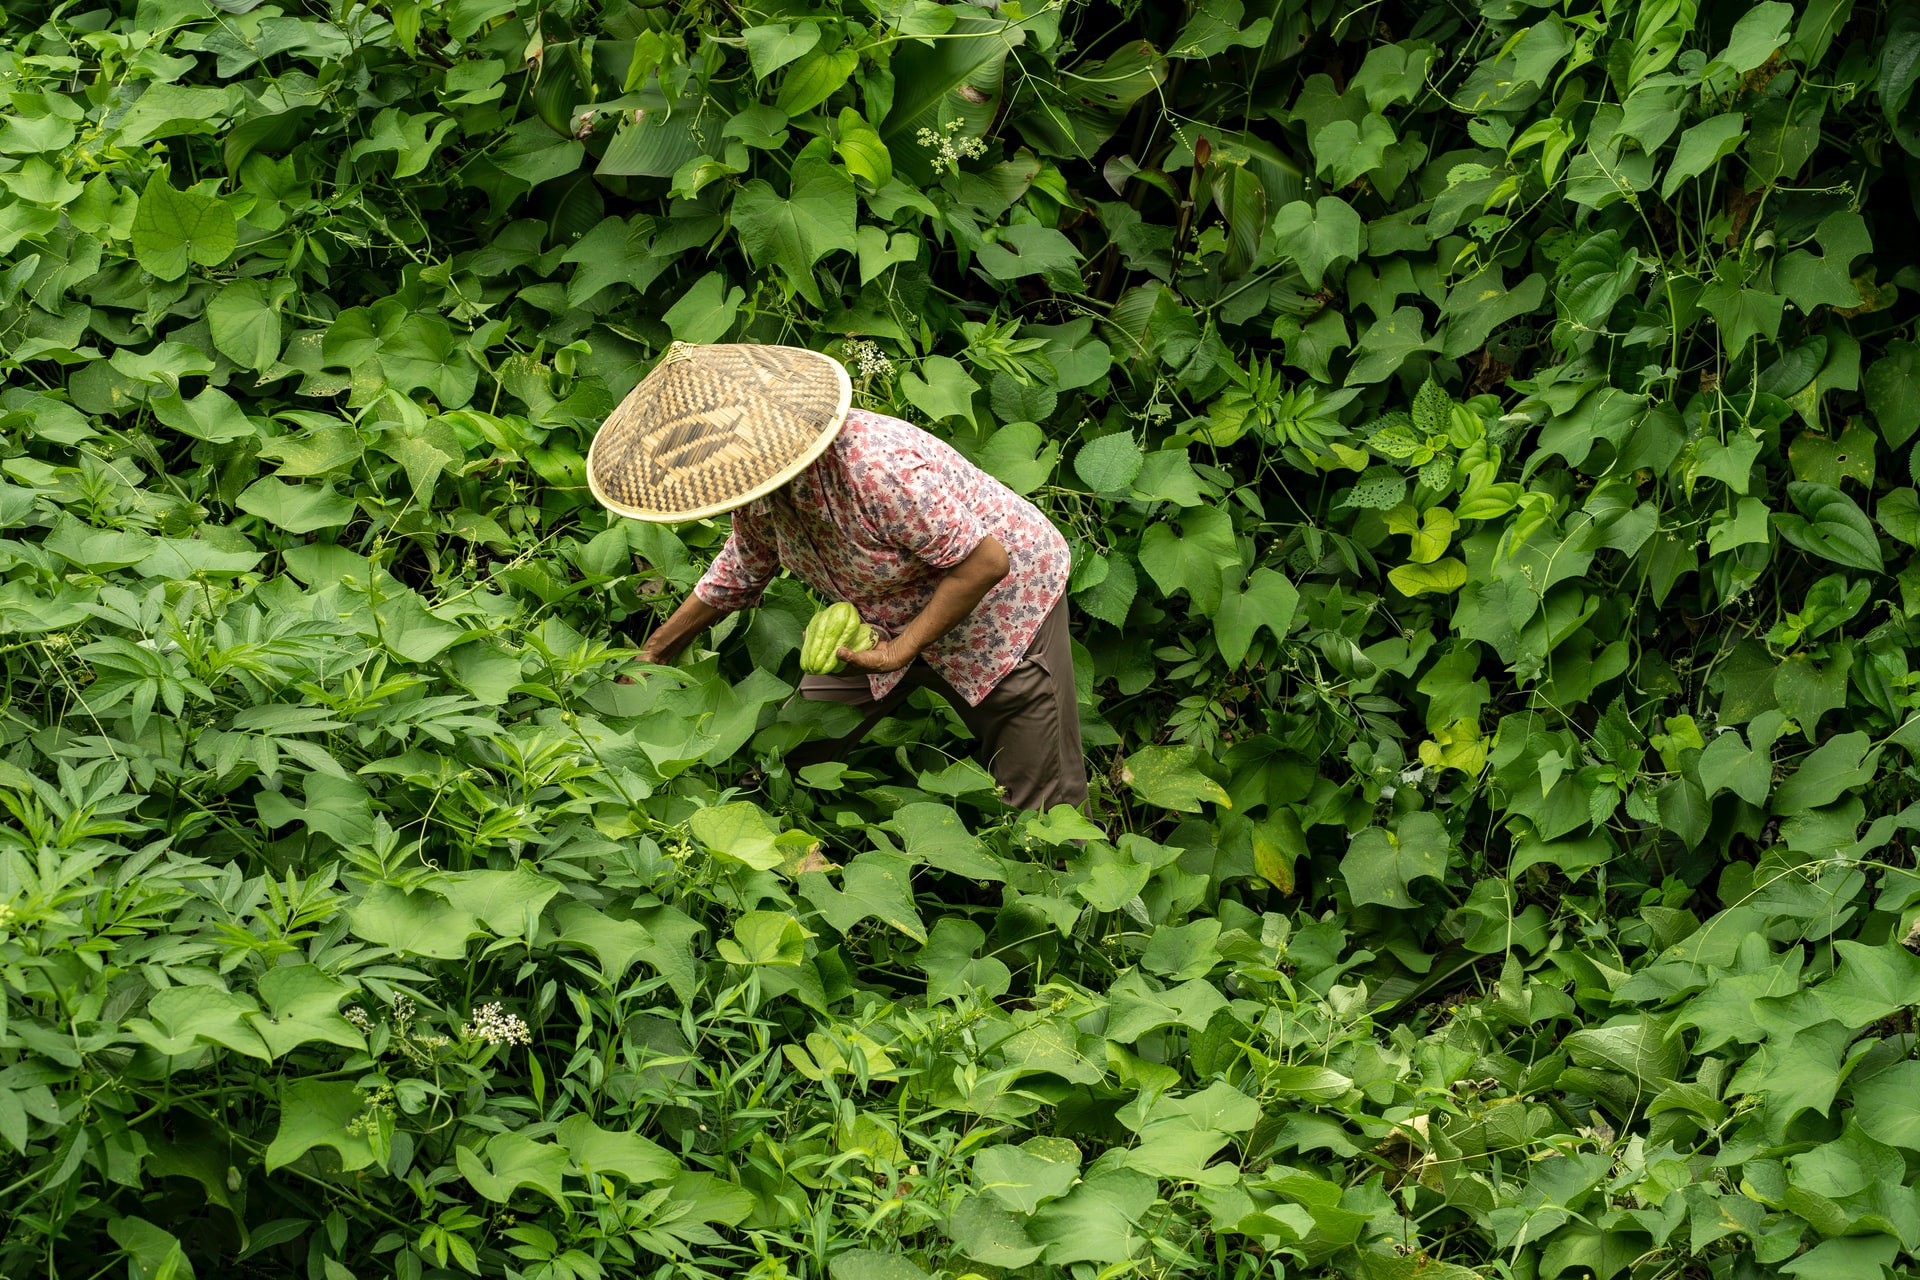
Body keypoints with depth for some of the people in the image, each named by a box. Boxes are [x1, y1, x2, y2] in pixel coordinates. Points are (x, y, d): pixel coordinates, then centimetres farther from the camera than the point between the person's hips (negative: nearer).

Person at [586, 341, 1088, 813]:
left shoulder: (876, 469, -40)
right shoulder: (758, 482, -13)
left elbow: (985, 561, -32)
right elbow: (742, 570, 9)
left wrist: (899, 651, -27)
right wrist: (655, 651, 13)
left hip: (1000, 604, -7)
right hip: (884, 618, 7)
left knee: (1040, 808, -3)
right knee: (793, 756, 3)